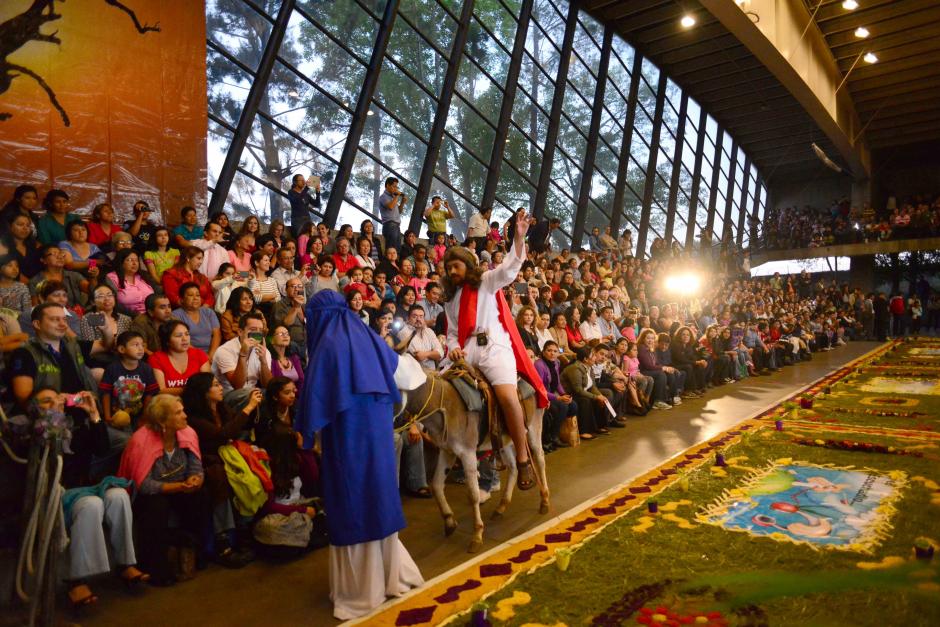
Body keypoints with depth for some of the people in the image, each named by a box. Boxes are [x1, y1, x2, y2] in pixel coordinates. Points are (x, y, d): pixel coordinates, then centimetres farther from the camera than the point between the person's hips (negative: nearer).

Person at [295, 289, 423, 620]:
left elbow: (315, 393, -13)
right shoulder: (367, 337, 9)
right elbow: (393, 360, 29)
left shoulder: (327, 343, -12)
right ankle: (388, 573, 29)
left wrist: (306, 430, 0)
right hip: (378, 430, 7)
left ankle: (361, 588, 14)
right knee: (378, 496, 17)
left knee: (352, 504, 3)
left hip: (347, 434, -7)